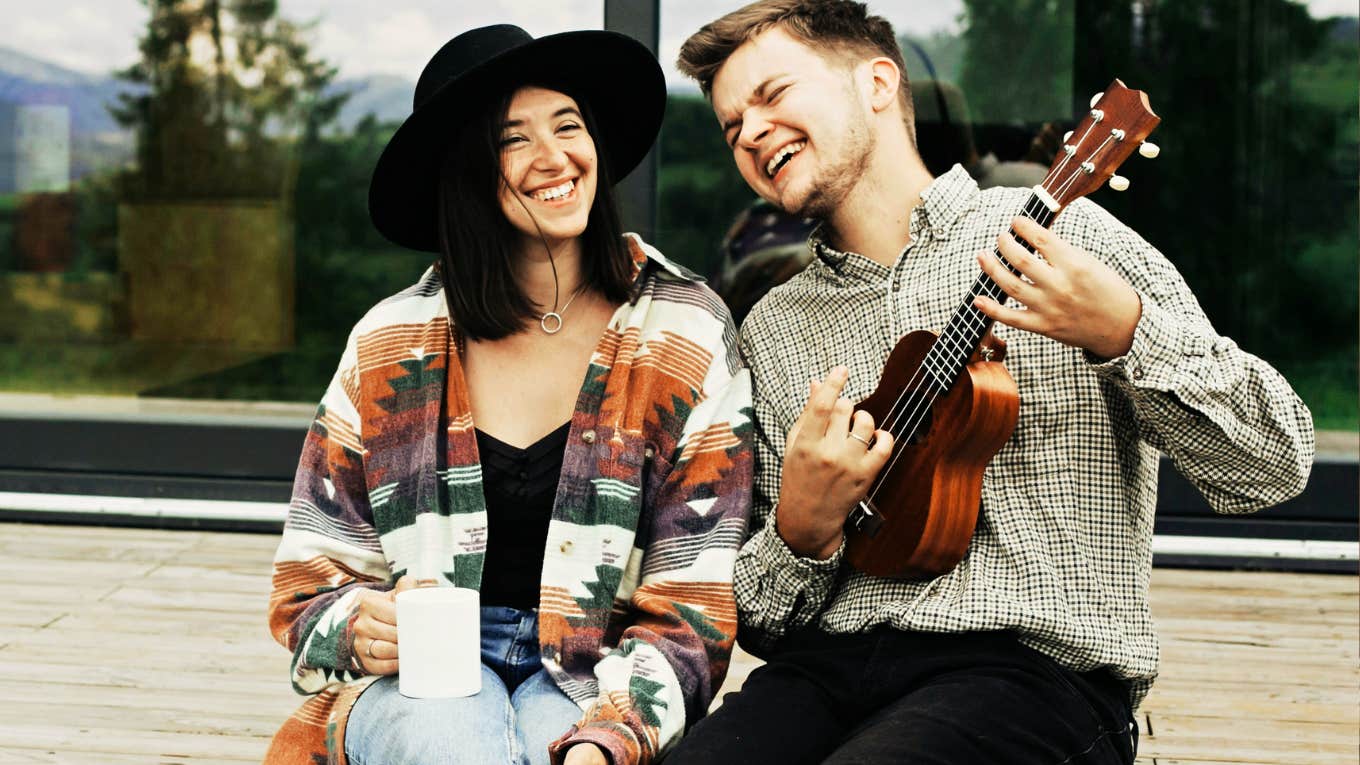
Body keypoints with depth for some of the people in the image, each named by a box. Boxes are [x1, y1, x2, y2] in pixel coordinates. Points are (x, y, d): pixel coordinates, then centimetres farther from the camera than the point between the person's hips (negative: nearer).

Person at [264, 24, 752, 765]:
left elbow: (693, 603, -3)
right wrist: (358, 632, -14)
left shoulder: (689, 336, -1)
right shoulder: (388, 343, 3)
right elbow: (310, 573, 9)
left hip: (590, 680, 0)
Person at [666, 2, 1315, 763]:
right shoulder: (772, 330, 15)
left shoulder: (1065, 235, 4)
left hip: (1036, 661, -2)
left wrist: (1125, 334, -18)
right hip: (830, 665, 3)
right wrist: (802, 530, -7)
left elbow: (1273, 467, -2)